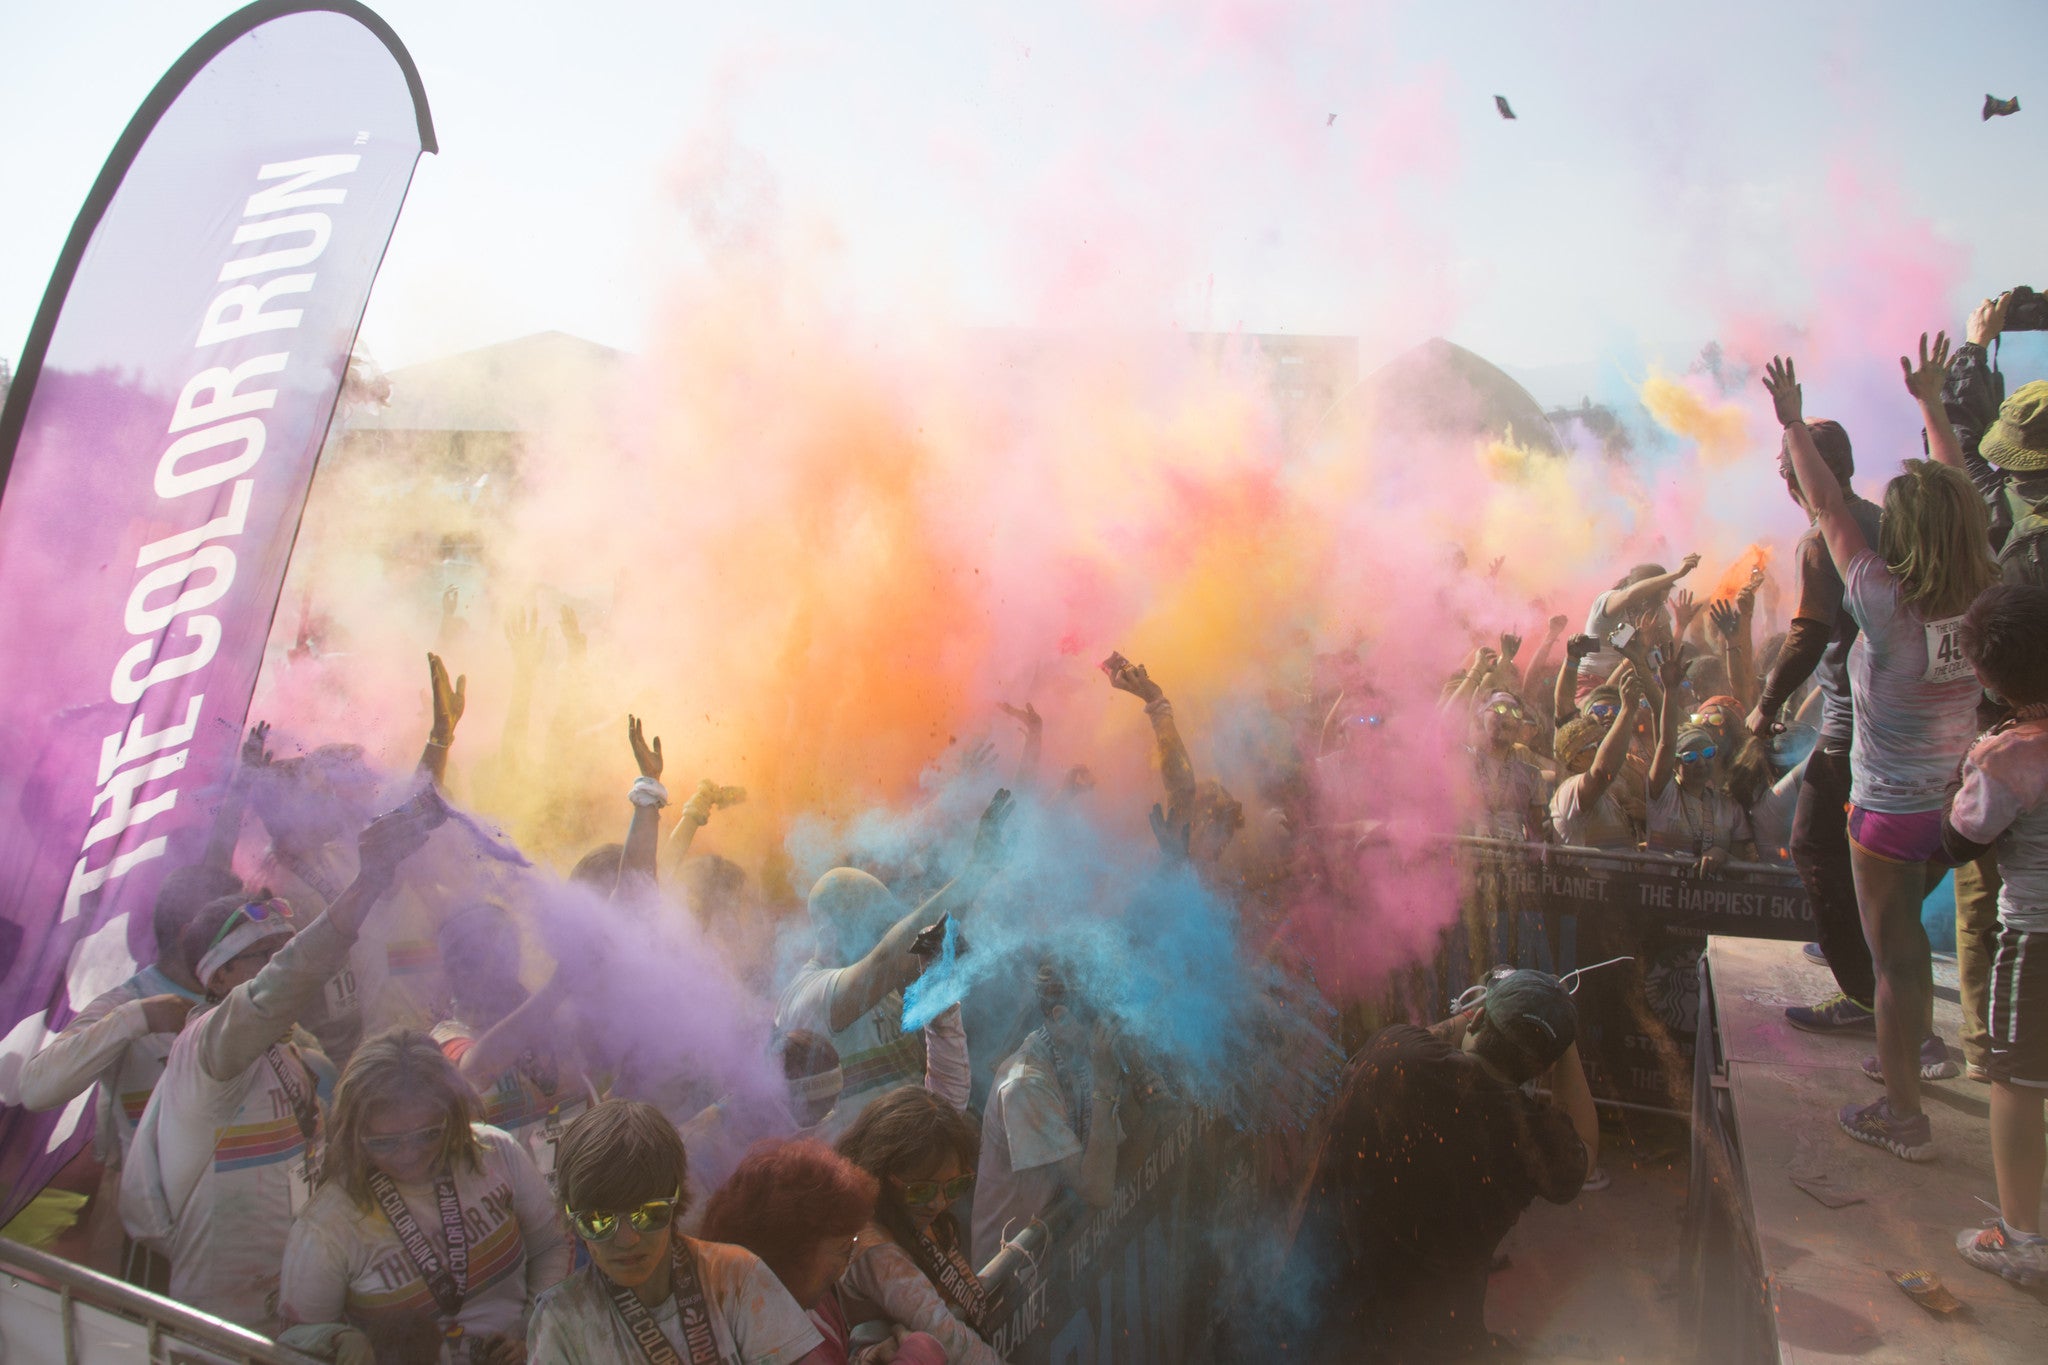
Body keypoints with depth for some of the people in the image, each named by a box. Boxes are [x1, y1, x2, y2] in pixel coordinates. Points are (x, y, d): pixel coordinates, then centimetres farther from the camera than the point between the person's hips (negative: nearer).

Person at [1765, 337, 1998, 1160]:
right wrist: (1931, 404, 15)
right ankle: (1920, 1046, 47)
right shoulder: (1987, 599, -9)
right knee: (1905, 933, 29)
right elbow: (1958, 498, 5)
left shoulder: (1888, 606, -25)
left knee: (1894, 955, 5)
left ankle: (1903, 1117, 16)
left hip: (1890, 809, -6)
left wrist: (1792, 422, -5)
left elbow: (1829, 508, -16)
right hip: (1956, 800, 7)